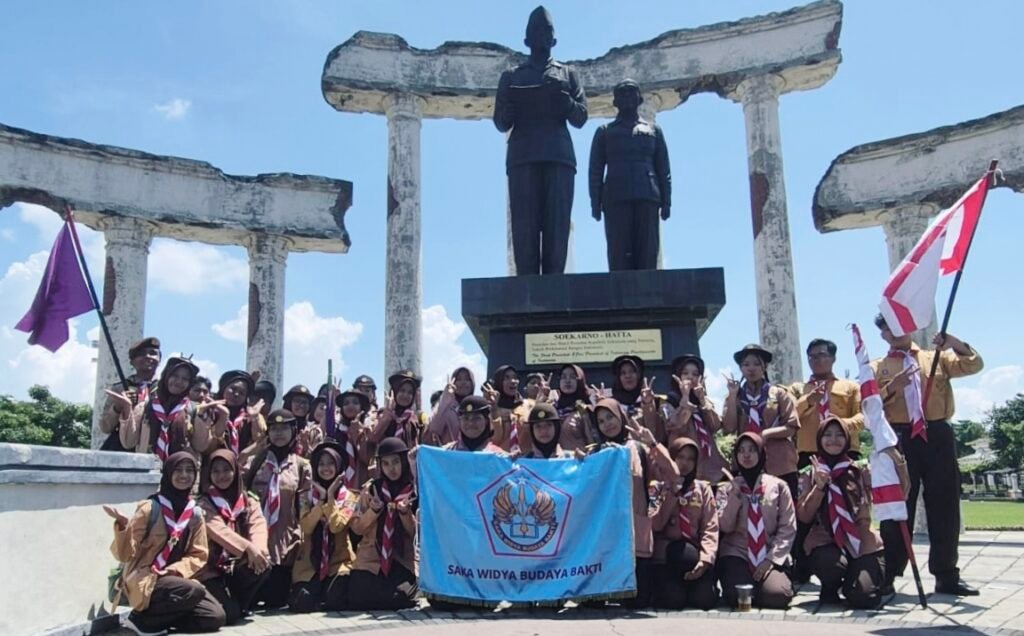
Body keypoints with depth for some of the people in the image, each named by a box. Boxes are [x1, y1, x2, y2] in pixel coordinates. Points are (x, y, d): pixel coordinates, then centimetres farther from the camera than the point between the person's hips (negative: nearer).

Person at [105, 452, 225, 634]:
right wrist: (123, 526, -29)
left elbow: (198, 555, 6)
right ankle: (141, 618, -10)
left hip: (177, 579, 6)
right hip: (145, 580, -5)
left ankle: (161, 617, 2)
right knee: (194, 591, -32)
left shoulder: (195, 514, 4)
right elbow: (125, 554, -11)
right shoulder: (150, 508, -11)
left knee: (215, 617, -12)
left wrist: (175, 570, -13)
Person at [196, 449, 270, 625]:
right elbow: (220, 531, -22)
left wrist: (258, 548, -34)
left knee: (262, 565, -29)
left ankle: (241, 605, -2)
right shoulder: (203, 504, -3)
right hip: (212, 570, -4)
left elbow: (259, 527, -10)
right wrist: (248, 548, -38)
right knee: (230, 614, -26)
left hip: (238, 568, 4)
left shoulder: (249, 501, 9)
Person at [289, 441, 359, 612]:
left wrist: (330, 497, -12)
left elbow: (336, 526, -15)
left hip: (339, 559, -1)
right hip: (310, 560, 1)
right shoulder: (307, 496, 6)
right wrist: (321, 499, -13)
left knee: (335, 601, -25)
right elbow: (306, 527, -9)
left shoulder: (349, 497, 1)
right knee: (302, 603, -21)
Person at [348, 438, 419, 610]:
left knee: (397, 599, -24)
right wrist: (373, 510, -15)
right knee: (358, 601, -18)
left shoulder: (415, 492, 0)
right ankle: (395, 597, 12)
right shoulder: (370, 489, 4)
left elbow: (417, 533, -3)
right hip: (370, 559, 1)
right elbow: (357, 528, 2)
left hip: (402, 561, -1)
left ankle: (398, 596, 11)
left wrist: (405, 513, -20)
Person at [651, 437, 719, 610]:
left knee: (704, 598, -25)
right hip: (665, 557, -2)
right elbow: (656, 525, -9)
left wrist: (705, 559, -18)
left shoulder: (703, 488, 10)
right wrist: (673, 491, -11)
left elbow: (710, 528, -1)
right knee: (673, 599, -29)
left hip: (693, 554, 2)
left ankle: (691, 585, 7)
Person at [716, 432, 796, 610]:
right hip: (736, 554, 0)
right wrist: (736, 493, -13)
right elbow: (725, 527, -4)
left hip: (770, 556, 0)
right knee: (737, 596, -28)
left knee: (777, 595, -29)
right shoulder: (727, 488, 9)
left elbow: (788, 528, 1)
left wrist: (771, 558, -11)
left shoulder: (778, 485, 7)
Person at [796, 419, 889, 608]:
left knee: (863, 596, -22)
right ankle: (829, 589, 2)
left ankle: (850, 581, 16)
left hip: (862, 543, 1)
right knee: (833, 563, -35)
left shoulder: (860, 470, 8)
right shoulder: (809, 473, 8)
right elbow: (804, 517, -1)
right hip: (825, 542, 0)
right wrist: (819, 487, -13)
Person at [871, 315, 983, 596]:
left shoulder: (937, 357, 16)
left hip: (938, 436, 1)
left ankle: (947, 575, 14)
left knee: (945, 506, 4)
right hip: (900, 438, -1)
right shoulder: (877, 367, 12)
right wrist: (891, 388, -14)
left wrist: (953, 341, -9)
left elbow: (974, 364, 3)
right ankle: (888, 575, 7)